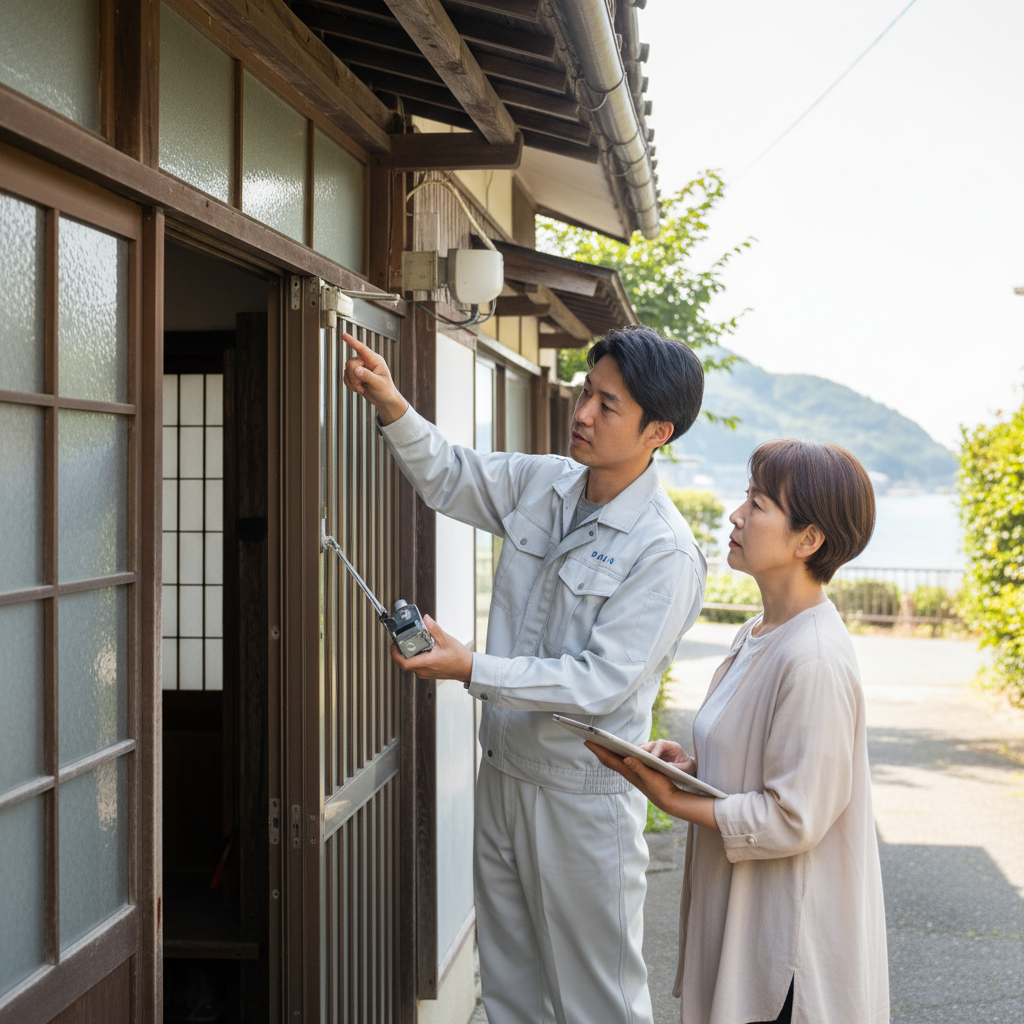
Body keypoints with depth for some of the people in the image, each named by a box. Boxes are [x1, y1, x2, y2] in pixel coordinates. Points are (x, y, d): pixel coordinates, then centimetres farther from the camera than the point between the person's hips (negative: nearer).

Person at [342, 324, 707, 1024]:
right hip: (504, 773, 7)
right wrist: (393, 406, -5)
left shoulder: (665, 554, -20)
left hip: (585, 797, -7)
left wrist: (471, 669, -26)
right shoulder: (541, 484, 1)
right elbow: (447, 477, 13)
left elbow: (599, 683, -24)